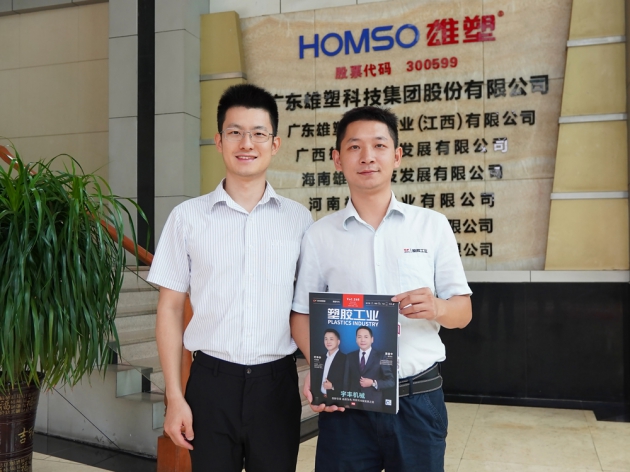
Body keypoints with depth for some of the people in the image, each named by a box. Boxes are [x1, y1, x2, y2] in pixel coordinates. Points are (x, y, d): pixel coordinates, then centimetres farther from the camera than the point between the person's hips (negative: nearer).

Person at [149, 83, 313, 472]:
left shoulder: (299, 219, 1)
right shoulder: (188, 217, 0)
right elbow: (171, 308, 2)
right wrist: (175, 397, -2)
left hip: (276, 382, 1)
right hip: (211, 380, 0)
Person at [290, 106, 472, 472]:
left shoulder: (433, 226, 2)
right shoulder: (319, 235, 2)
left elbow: (463, 310, 5)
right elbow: (302, 314, 6)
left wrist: (437, 308, -18)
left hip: (419, 398, 1)